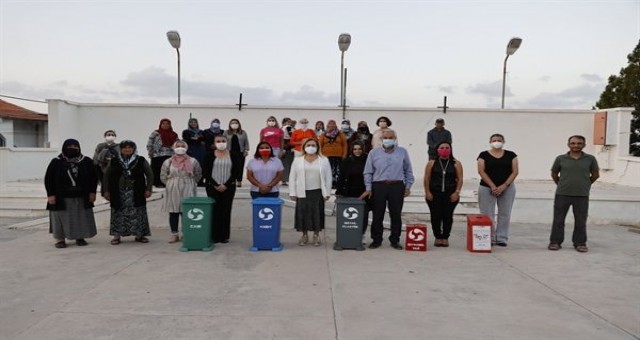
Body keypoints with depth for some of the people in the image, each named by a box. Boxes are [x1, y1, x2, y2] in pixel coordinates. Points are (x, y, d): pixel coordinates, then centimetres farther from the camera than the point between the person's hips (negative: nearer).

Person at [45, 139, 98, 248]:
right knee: (61, 218, 4)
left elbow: (93, 178, 5)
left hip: (81, 197, 2)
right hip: (62, 198, -2)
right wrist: (50, 194, -7)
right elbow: (48, 179, 0)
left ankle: (80, 237, 19)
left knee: (81, 217, 7)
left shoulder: (87, 161, 2)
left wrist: (92, 192, -1)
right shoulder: (56, 162, -2)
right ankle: (59, 239, 14)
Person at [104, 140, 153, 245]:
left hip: (136, 194, -1)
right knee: (118, 213, 4)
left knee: (137, 213, 2)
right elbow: (107, 176, 11)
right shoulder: (114, 162, 6)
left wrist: (148, 189, -4)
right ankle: (117, 235, 13)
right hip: (119, 194, 1)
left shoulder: (141, 161, 2)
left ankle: (139, 235, 12)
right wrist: (107, 191, 6)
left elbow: (149, 174, 2)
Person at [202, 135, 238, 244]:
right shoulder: (209, 155, 2)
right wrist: (216, 185, -11)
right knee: (215, 210, 0)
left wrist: (226, 185, -10)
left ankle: (225, 236, 10)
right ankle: (214, 236, 8)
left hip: (228, 187, 1)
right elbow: (205, 172, -3)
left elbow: (235, 171, 0)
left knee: (226, 211, 2)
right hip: (213, 187, -1)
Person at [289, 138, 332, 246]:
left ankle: (316, 235, 18)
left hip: (317, 192, 0)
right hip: (302, 192, 1)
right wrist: (292, 193, -1)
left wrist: (327, 193, -2)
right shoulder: (297, 160, 5)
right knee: (303, 213, 4)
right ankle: (304, 235, 19)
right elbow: (292, 177, 5)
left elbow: (328, 178, 3)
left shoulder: (324, 160, 4)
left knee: (317, 213, 4)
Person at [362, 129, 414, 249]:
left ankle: (395, 240, 18)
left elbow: (408, 171, 11)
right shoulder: (374, 152, 6)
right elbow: (368, 172, 8)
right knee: (377, 215, 4)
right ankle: (376, 239, 16)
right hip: (379, 186, 0)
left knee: (396, 215, 5)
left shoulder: (402, 152, 8)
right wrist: (368, 188, 2)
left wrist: (408, 186, 6)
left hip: (397, 186, 0)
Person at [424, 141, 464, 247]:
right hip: (434, 194, 0)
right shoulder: (431, 163, 5)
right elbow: (427, 178, 4)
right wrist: (427, 192, -4)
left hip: (450, 195, 0)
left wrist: (457, 192, -5)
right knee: (436, 216, 1)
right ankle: (437, 237, 12)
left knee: (448, 216, 1)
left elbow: (460, 179, 4)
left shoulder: (456, 164, 6)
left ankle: (445, 237, 12)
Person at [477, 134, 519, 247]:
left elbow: (515, 171, 0)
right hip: (487, 188, -2)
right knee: (488, 214, -2)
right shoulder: (484, 155, 0)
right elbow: (481, 171, -7)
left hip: (507, 188, 2)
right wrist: (492, 186, -14)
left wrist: (504, 185, -12)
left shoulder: (511, 155, 5)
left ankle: (502, 238, 11)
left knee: (505, 214, 4)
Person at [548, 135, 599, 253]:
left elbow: (595, 175, 13)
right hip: (562, 194, 0)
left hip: (582, 195, 0)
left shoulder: (590, 159, 1)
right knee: (558, 220, 4)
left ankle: (580, 243, 18)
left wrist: (585, 185, 18)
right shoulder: (561, 159, 1)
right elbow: (554, 174, 13)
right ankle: (555, 242, 13)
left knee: (580, 221, 6)